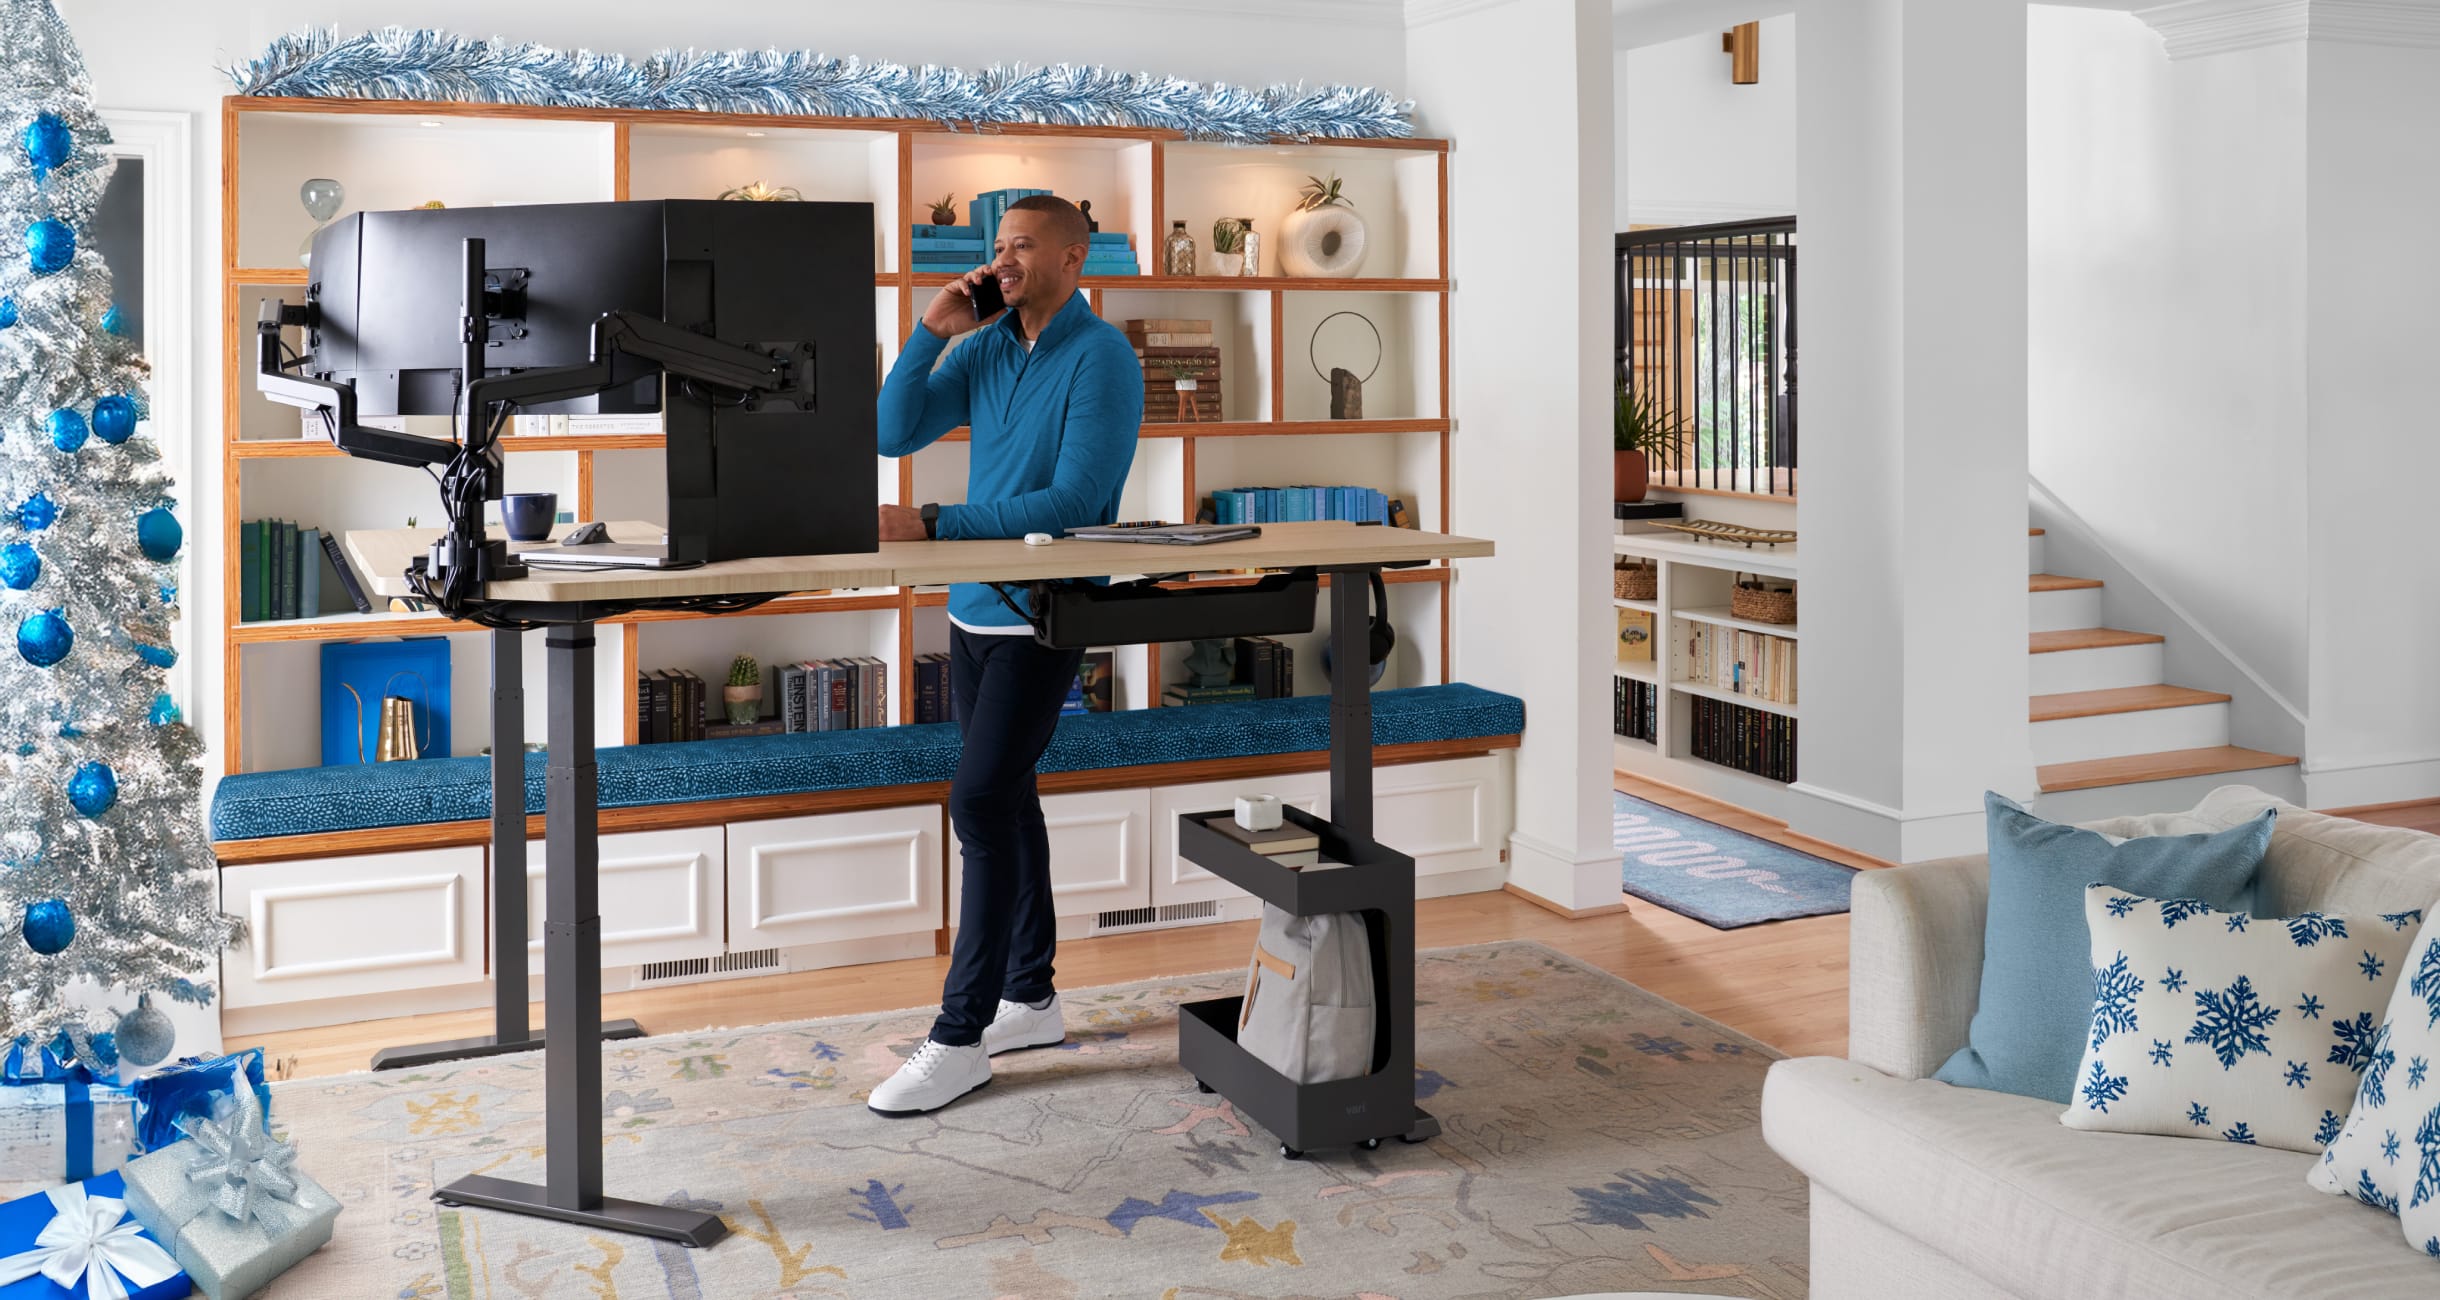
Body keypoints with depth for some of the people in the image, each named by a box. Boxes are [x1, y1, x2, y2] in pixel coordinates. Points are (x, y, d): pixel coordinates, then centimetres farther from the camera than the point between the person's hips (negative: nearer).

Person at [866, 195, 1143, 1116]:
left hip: (1044, 616, -8)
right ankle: (1030, 999, 25)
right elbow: (894, 434, 6)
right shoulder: (985, 348, 10)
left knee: (982, 804, -13)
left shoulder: (1102, 359, -12)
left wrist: (935, 524, -25)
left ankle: (961, 1038, -7)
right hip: (973, 607, 8)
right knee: (1005, 798, 13)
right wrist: (929, 332, -5)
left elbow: (1074, 502, -21)